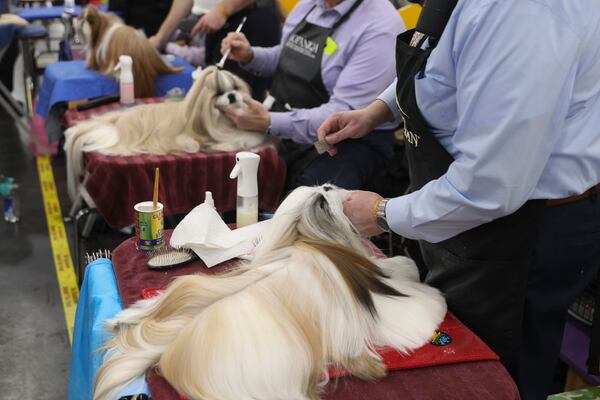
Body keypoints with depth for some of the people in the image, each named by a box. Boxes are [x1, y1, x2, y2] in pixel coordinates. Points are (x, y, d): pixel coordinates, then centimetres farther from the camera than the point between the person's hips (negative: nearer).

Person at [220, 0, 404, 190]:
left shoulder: (380, 28, -18)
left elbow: (345, 113, -24)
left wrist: (269, 122, -29)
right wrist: (249, 56, 4)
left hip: (349, 143, -7)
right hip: (283, 134, 7)